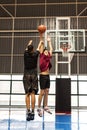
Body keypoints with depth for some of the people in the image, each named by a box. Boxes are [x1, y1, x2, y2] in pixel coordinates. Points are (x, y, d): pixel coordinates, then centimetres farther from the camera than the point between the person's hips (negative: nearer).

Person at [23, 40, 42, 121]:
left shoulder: (25, 53, 3)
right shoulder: (35, 54, 1)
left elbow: (27, 48, 27)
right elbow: (38, 48, 23)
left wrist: (30, 43, 47)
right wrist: (40, 43, 44)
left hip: (26, 75, 1)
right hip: (34, 75, -1)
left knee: (27, 94, 0)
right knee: (33, 93, -3)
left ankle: (28, 111, -7)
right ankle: (32, 111, -5)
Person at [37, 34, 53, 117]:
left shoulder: (49, 57, 11)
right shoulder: (41, 56, -2)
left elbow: (51, 49, 22)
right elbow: (42, 45, -2)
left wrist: (49, 41, 29)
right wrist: (41, 36, 1)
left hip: (48, 76, 6)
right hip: (43, 76, -6)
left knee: (46, 92, 11)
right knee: (42, 92, -4)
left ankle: (45, 107, 20)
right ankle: (39, 108, 3)